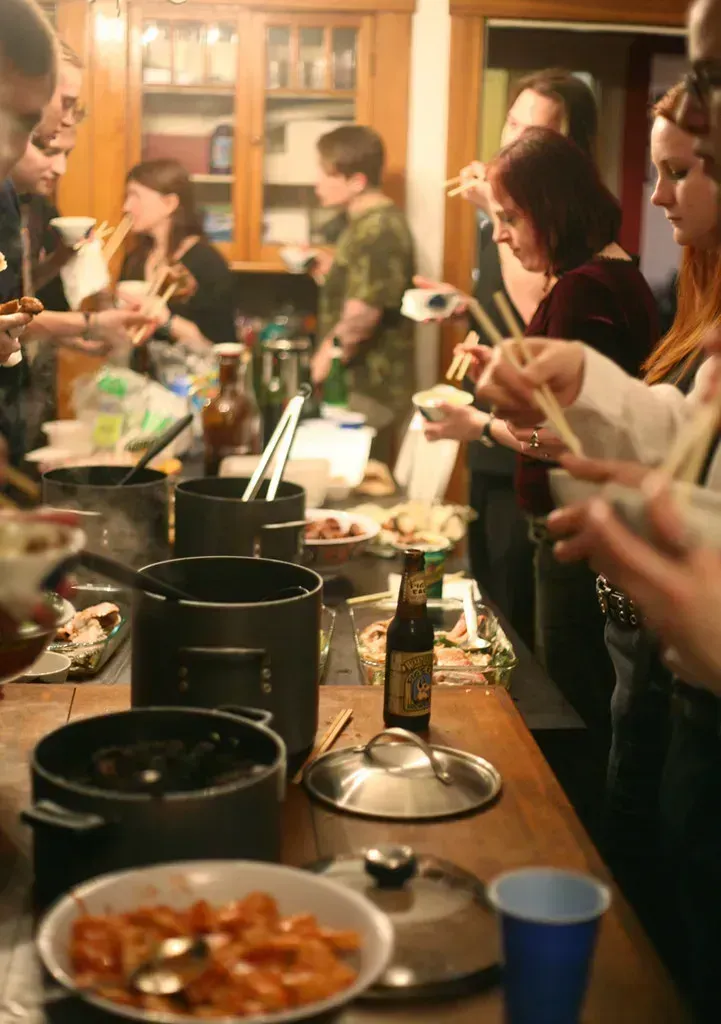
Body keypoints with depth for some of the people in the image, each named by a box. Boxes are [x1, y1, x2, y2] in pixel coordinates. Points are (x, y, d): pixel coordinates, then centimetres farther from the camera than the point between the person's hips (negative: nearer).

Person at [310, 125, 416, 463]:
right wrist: (329, 275, 10)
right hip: (358, 384, 10)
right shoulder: (366, 222, 15)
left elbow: (363, 313, -22)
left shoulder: (377, 229, -18)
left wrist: (324, 360, -11)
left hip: (368, 391, -10)